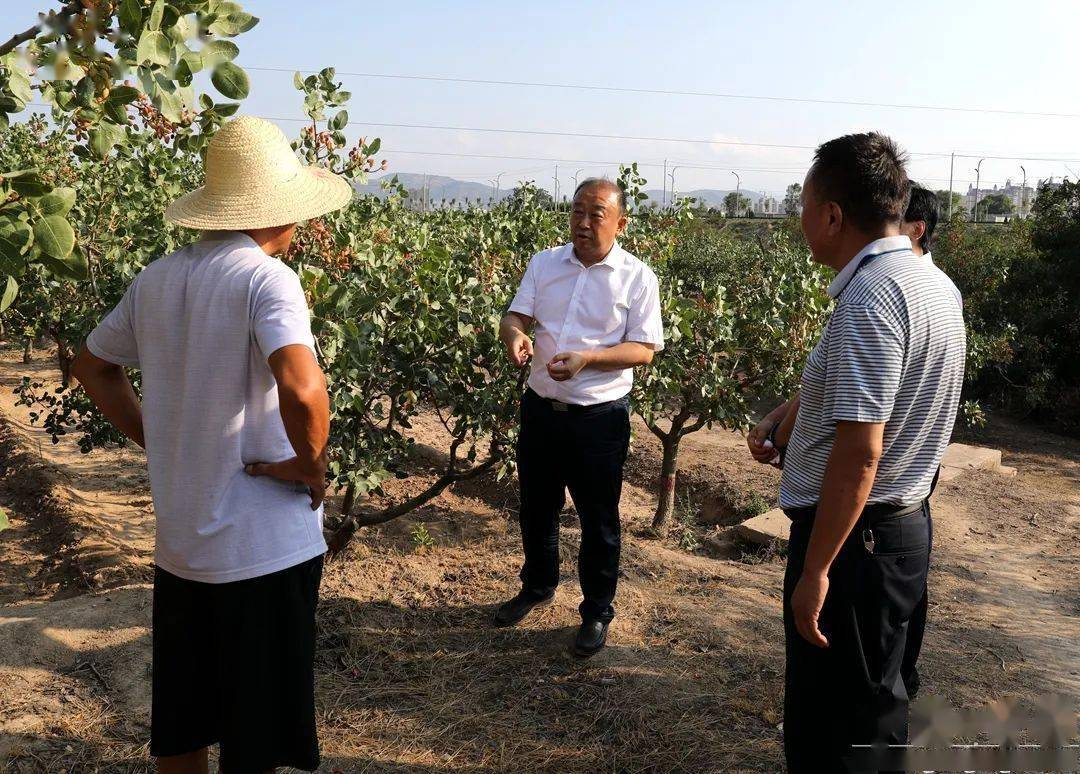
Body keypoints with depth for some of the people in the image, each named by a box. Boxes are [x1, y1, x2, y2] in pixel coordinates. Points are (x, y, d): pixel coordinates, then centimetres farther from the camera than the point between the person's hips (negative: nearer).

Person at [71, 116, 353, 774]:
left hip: (177, 541, 7)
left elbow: (93, 366, 17)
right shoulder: (265, 276, -18)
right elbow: (302, 389, -34)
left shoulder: (157, 278, 4)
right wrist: (310, 465, -17)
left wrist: (156, 440, 14)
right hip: (264, 546, -6)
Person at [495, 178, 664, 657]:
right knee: (537, 508, 19)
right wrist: (514, 335, -24)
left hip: (600, 416, -4)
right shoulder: (543, 264, 4)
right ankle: (537, 587, 42)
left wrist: (587, 358, -25)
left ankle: (597, 612, 25)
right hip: (541, 407, 4)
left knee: (598, 520, 8)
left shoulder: (637, 277, -6)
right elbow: (515, 316, 0)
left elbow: (644, 350, -10)